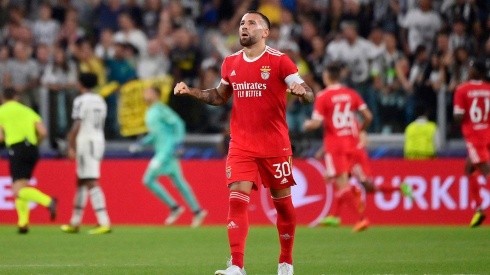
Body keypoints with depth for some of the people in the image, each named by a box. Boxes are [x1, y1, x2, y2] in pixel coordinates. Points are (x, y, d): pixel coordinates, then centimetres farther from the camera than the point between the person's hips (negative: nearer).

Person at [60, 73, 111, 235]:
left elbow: (77, 125, -15)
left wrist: (71, 146, -11)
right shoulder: (100, 101, 14)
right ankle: (75, 223, 25)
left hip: (85, 141, -9)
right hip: (99, 141, 9)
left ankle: (104, 222, -21)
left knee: (91, 183, -12)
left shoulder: (81, 101, -10)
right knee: (81, 181, 18)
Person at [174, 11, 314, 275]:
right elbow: (220, 96, 24)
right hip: (241, 145, 3)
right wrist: (191, 91, 10)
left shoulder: (279, 60, -6)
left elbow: (309, 95, -8)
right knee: (237, 198, -12)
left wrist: (301, 90, -32)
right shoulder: (231, 63, 8)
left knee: (282, 201, 8)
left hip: (275, 144, -3)